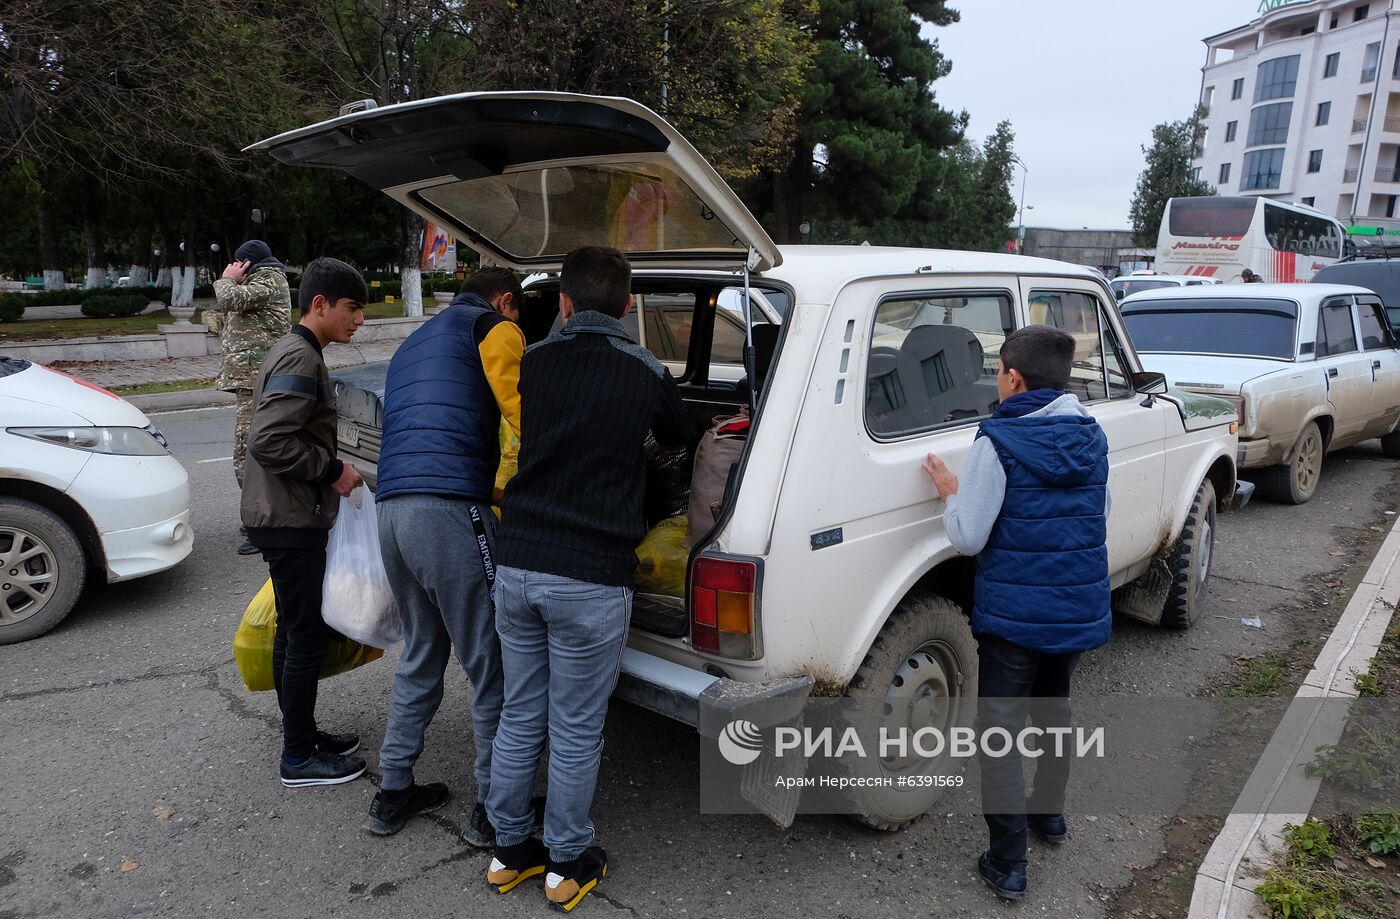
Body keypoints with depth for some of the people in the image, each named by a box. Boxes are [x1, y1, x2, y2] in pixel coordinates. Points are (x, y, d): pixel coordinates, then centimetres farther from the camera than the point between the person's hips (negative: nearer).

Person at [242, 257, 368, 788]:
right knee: (307, 634, -2)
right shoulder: (301, 359, -18)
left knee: (294, 630, 17)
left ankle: (302, 735, 29)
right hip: (290, 521, -10)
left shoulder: (297, 353, 14)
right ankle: (298, 758, 9)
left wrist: (330, 471, 13)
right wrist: (332, 471, -18)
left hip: (283, 516, 10)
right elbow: (268, 441, -27)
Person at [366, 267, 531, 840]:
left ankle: (393, 793, 30)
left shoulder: (412, 345, 31)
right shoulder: (494, 329, 5)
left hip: (391, 511, 9)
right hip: (451, 509, -8)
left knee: (420, 655, 22)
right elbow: (521, 412, -10)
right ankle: (495, 809, 14)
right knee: (490, 664, 3)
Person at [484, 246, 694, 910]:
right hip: (590, 579, -3)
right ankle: (567, 865, 26)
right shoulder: (645, 374, -5)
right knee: (576, 731, 11)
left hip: (517, 564, 4)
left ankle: (510, 851, 33)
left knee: (519, 717, 18)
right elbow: (682, 440, 15)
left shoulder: (534, 361, 2)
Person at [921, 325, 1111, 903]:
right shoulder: (1092, 437, 2)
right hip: (1079, 611, 7)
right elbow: (1100, 521, 13)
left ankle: (1008, 865, 10)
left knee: (1000, 732, 5)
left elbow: (968, 538, -17)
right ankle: (1050, 813, 45)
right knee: (1054, 709, 27)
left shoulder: (999, 442, -18)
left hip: (1013, 616, -6)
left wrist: (949, 491, -1)